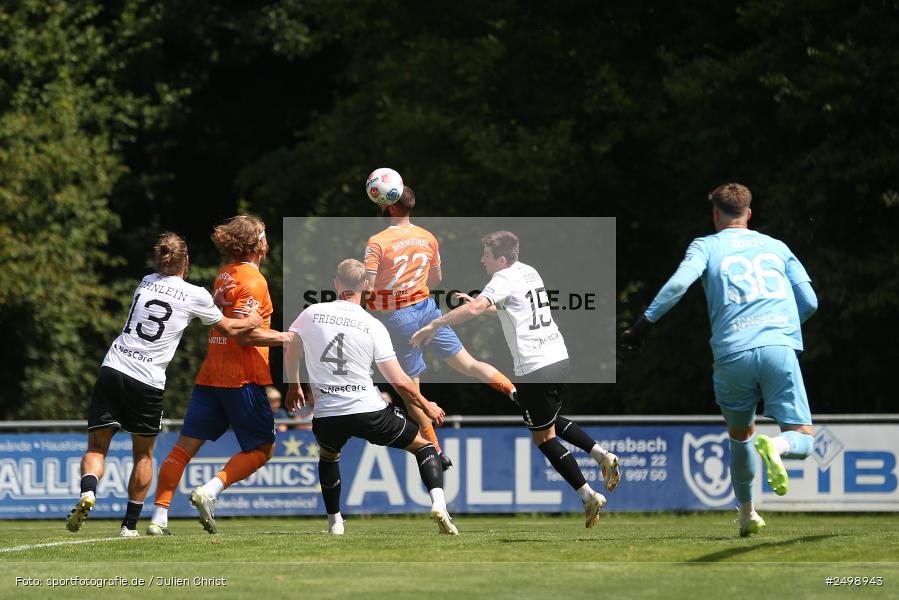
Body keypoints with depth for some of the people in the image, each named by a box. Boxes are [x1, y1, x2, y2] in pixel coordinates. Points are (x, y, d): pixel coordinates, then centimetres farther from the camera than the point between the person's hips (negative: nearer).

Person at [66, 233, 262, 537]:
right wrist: (252, 321, 35)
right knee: (143, 454, 16)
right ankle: (130, 524, 16)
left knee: (96, 446, 6)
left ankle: (87, 493, -22)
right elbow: (229, 328, 14)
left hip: (113, 368, 2)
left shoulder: (146, 282, 13)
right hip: (148, 381, -2)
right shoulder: (196, 296, 0)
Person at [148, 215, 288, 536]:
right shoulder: (253, 280, -10)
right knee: (263, 448, 4)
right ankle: (210, 490, -15)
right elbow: (243, 333, -17)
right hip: (243, 376, -7)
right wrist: (285, 338, -13)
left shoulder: (225, 275, 15)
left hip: (211, 374, 7)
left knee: (186, 445, 3)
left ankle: (159, 516, -3)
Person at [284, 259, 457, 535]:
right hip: (369, 410, -2)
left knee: (328, 455, 36)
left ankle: (335, 522, 34)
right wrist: (426, 407, 13)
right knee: (424, 445, 14)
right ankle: (438, 502, -8)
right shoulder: (373, 326, -4)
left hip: (326, 415, 2)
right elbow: (399, 381, -3)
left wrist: (294, 387, 36)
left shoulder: (311, 314, 1)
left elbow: (290, 352, 17)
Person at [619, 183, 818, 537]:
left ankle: (747, 515, 22)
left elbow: (678, 284, -5)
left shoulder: (707, 246, 14)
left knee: (740, 435, 24)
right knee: (801, 441, 0)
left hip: (733, 352, 0)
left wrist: (643, 325, -1)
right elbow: (809, 302, 20)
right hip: (779, 347, 0)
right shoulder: (776, 247, 22)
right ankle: (774, 447, -34)